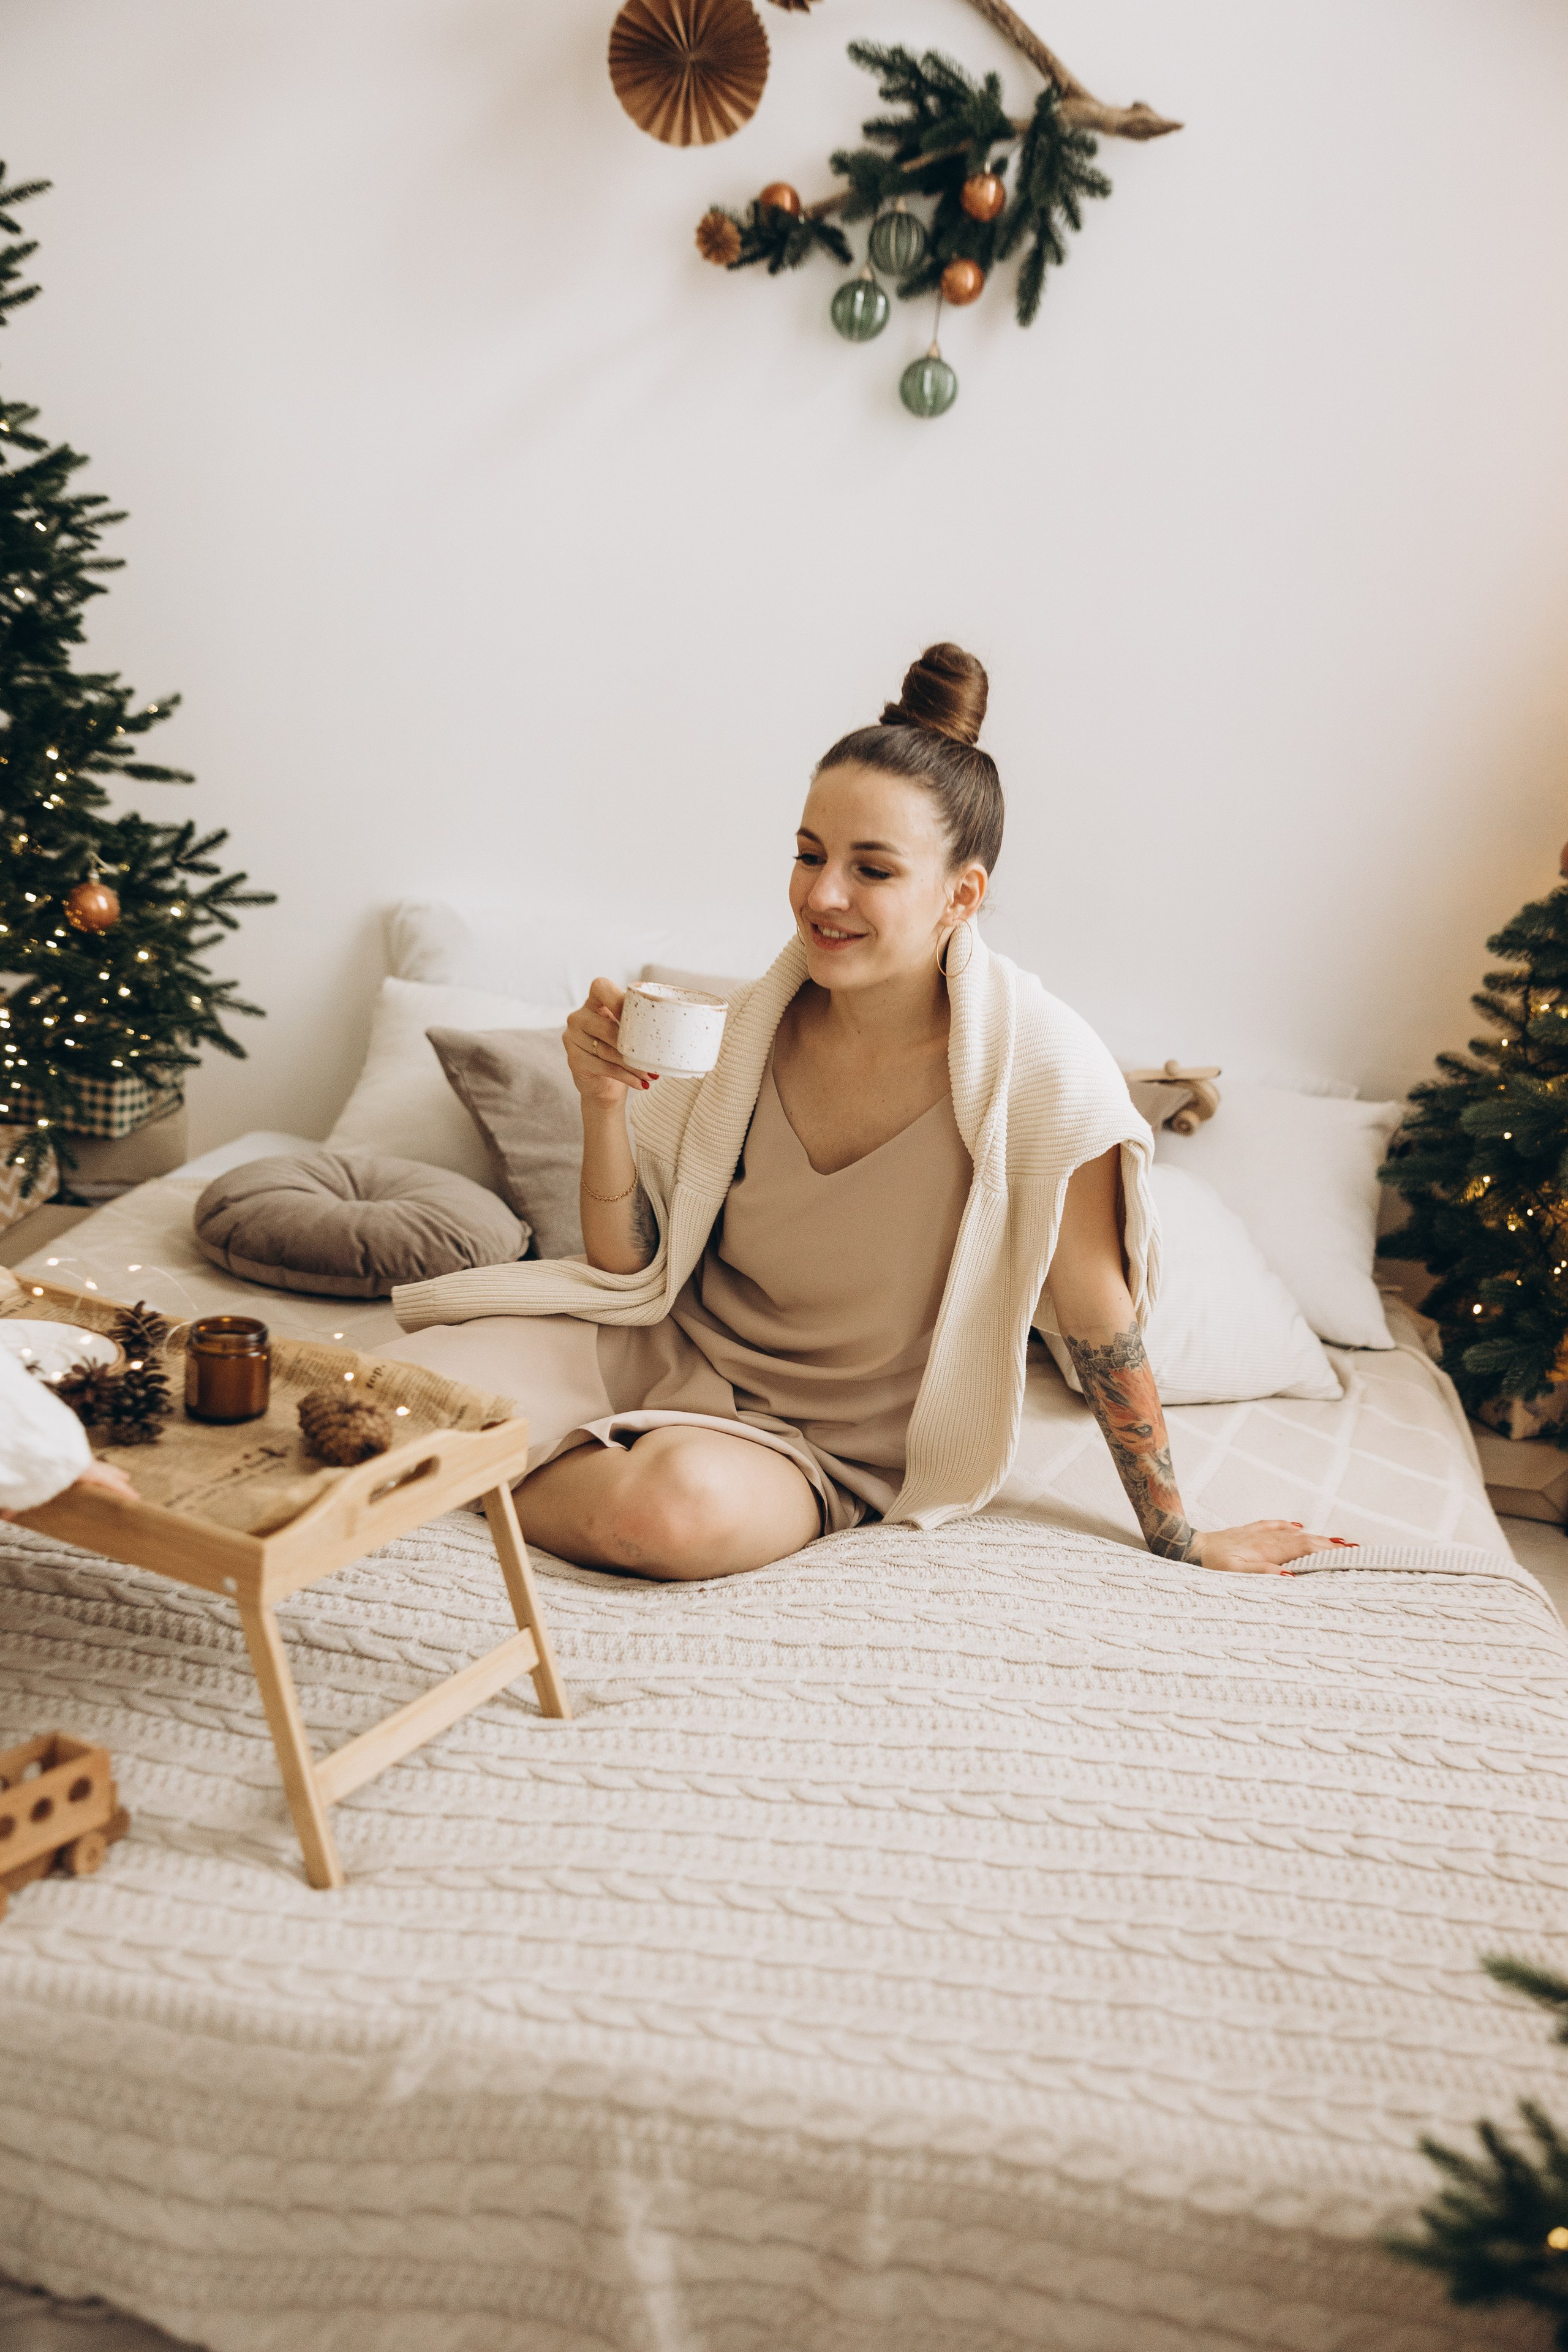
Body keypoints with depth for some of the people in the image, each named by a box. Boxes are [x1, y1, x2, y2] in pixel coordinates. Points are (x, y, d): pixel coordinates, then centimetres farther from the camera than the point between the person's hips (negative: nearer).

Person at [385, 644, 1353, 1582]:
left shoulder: (1039, 1070, -20)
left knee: (680, 1505, -35)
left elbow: (1100, 1324, -8)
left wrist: (1181, 1541, 0)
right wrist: (605, 1103, -18)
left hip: (829, 1439, -2)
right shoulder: (744, 1028, -8)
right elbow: (632, 1270, -1)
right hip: (672, 1345, 2)